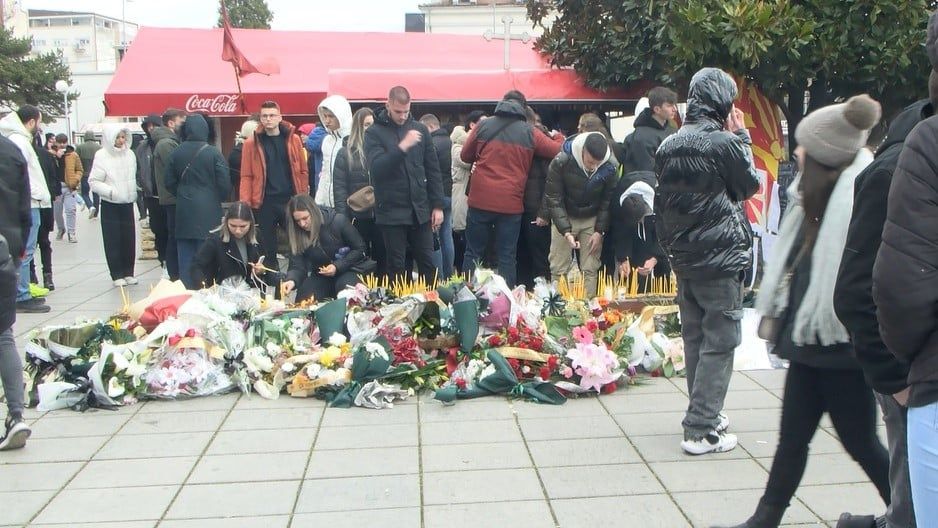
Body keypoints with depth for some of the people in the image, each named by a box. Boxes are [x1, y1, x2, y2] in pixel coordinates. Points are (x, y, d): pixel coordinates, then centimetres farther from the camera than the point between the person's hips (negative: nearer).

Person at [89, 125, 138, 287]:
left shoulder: (129, 154, 3)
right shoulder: (102, 156, -9)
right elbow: (94, 182, -9)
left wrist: (134, 193, 9)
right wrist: (110, 191, -20)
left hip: (127, 203, 4)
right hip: (110, 204, -4)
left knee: (129, 239, 7)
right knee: (113, 241, 1)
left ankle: (128, 272, 18)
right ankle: (117, 275, 10)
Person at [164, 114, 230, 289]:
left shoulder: (177, 152, 1)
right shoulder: (213, 152, -9)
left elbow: (169, 182, 7)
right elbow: (224, 183, -9)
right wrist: (219, 199, 10)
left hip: (184, 211, 3)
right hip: (208, 211, -3)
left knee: (185, 255, 8)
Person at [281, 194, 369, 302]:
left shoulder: (338, 221, -19)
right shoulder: (296, 235, -9)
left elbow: (359, 248, -10)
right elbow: (297, 267, -12)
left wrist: (338, 266, -21)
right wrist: (292, 280, -36)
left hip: (348, 270, -4)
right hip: (320, 275, 4)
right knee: (302, 300, -20)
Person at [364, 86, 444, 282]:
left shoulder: (420, 129, 7)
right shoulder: (374, 133, -3)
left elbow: (433, 170, 10)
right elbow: (375, 168, -18)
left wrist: (437, 205, 5)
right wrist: (402, 147, -28)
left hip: (420, 209, 3)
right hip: (391, 211, -3)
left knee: (427, 262, 8)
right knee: (396, 266, 5)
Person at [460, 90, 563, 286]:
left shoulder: (483, 126, 3)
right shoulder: (530, 133, 1)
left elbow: (465, 156, 13)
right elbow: (558, 150, 10)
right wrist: (559, 138, 31)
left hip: (480, 201, 1)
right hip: (511, 204, -1)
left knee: (473, 253, 10)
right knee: (507, 257, 6)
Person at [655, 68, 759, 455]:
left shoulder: (669, 145, 4)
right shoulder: (724, 142, -16)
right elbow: (750, 184, 0)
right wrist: (741, 136, 7)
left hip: (683, 258, 7)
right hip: (721, 258, -7)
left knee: (694, 338, 17)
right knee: (719, 342, -1)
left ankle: (705, 413, 30)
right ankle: (702, 430, -3)